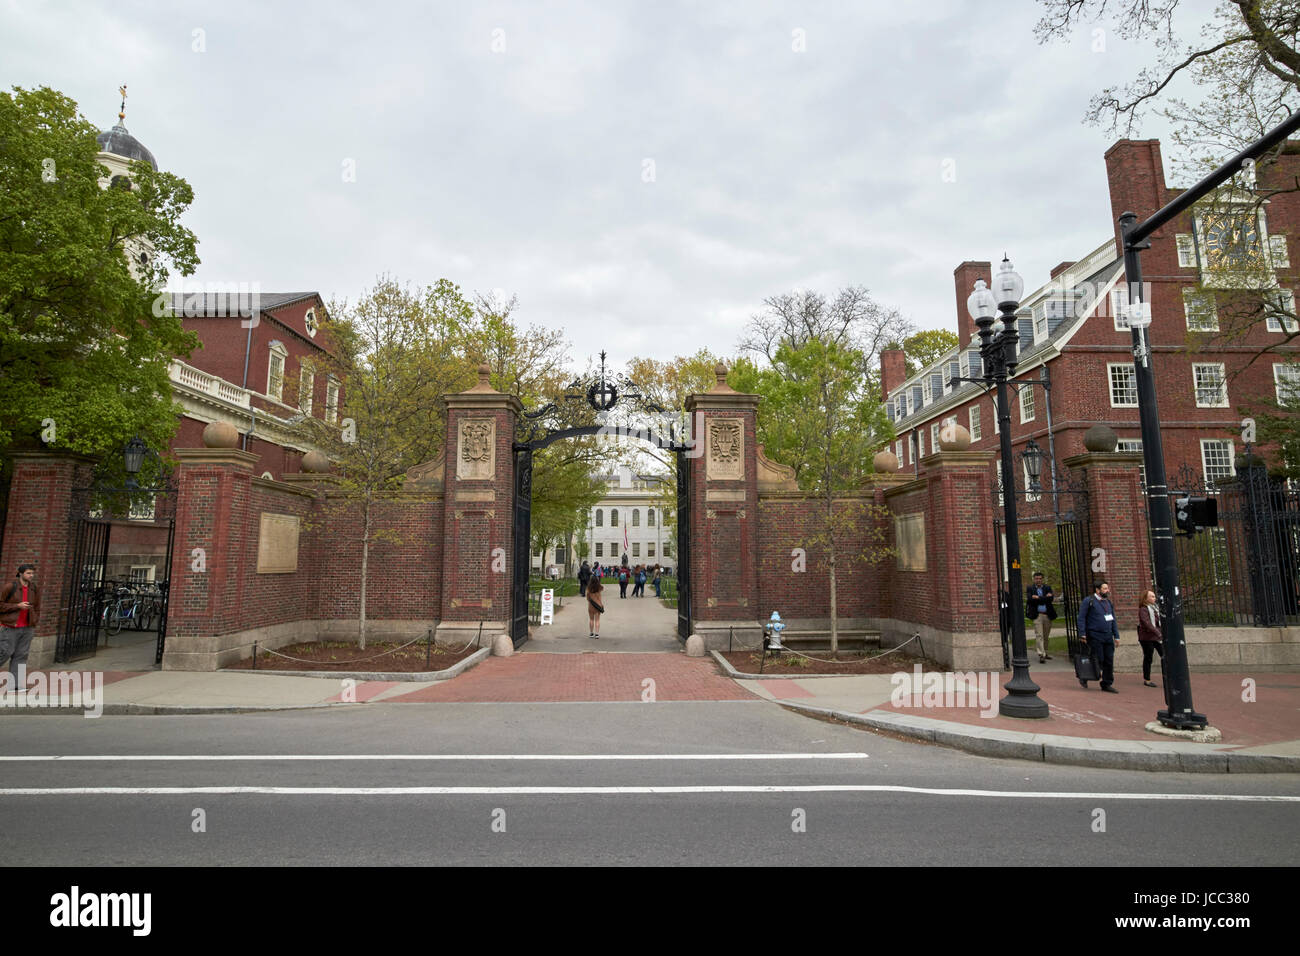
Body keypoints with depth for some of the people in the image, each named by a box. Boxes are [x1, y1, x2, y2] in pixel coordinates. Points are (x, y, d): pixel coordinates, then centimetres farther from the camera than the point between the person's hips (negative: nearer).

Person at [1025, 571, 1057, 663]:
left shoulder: (1048, 588, 10)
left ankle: (1044, 653, 24)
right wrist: (1044, 598, -12)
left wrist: (1038, 598, -11)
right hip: (1037, 615, -3)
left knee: (1046, 636, 11)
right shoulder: (1030, 588, 4)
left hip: (1048, 615, 3)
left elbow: (1051, 598, -7)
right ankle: (1041, 654, -12)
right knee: (1039, 635, -10)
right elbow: (1029, 599, -13)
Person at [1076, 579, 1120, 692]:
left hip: (1108, 637, 7)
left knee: (1109, 661, 6)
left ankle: (1106, 685, 16)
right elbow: (1081, 618, -9)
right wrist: (1082, 633, -16)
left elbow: (1113, 620, 20)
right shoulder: (1089, 601, -6)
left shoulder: (1108, 602, 15)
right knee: (1098, 660, -6)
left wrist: (1116, 636, 13)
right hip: (1095, 637, -7)